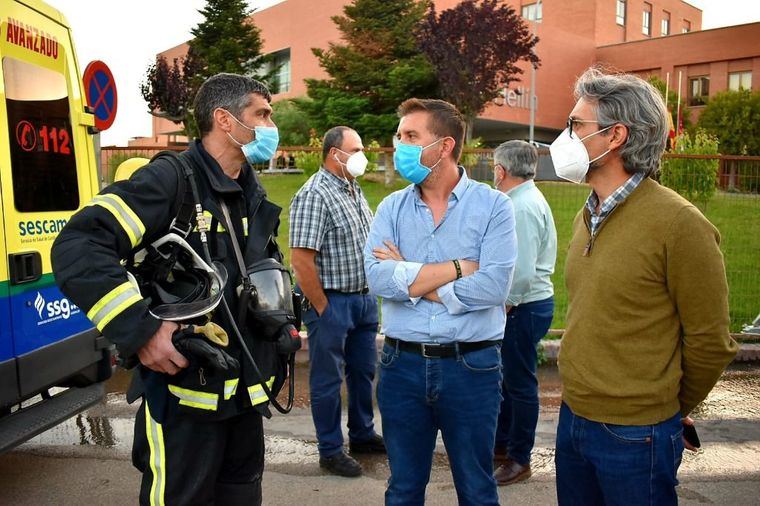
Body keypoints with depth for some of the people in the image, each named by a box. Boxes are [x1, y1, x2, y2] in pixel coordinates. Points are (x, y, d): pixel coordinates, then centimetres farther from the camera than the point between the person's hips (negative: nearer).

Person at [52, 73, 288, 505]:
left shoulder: (255, 195, 10)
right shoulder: (170, 181, -16)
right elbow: (77, 247, -26)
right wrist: (138, 329, -29)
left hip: (246, 390, 8)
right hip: (185, 391, -7)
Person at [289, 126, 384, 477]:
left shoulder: (354, 190, 10)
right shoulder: (315, 195, -18)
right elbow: (301, 260, -22)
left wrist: (368, 293, 14)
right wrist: (322, 309, -17)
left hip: (363, 297, 9)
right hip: (332, 302, -8)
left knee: (364, 370, 19)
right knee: (328, 378, 7)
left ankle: (362, 435, 38)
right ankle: (331, 451, 23)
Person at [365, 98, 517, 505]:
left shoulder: (493, 205, -6)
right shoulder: (392, 207, 3)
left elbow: (494, 286, -19)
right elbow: (376, 277, -12)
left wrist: (408, 278, -12)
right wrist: (459, 267, -15)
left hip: (472, 366, -2)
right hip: (402, 364, 3)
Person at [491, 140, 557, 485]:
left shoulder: (523, 207, -20)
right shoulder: (526, 198, 11)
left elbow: (523, 272, -27)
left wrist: (506, 306, -15)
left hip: (523, 307, -10)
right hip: (520, 305, 10)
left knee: (520, 385, 4)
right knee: (506, 378, 20)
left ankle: (519, 460, 20)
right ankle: (501, 444, 36)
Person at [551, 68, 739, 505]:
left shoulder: (679, 224, -18)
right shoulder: (587, 217, 6)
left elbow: (710, 342, -11)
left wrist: (672, 411, 3)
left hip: (634, 436, -7)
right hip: (573, 418, 7)